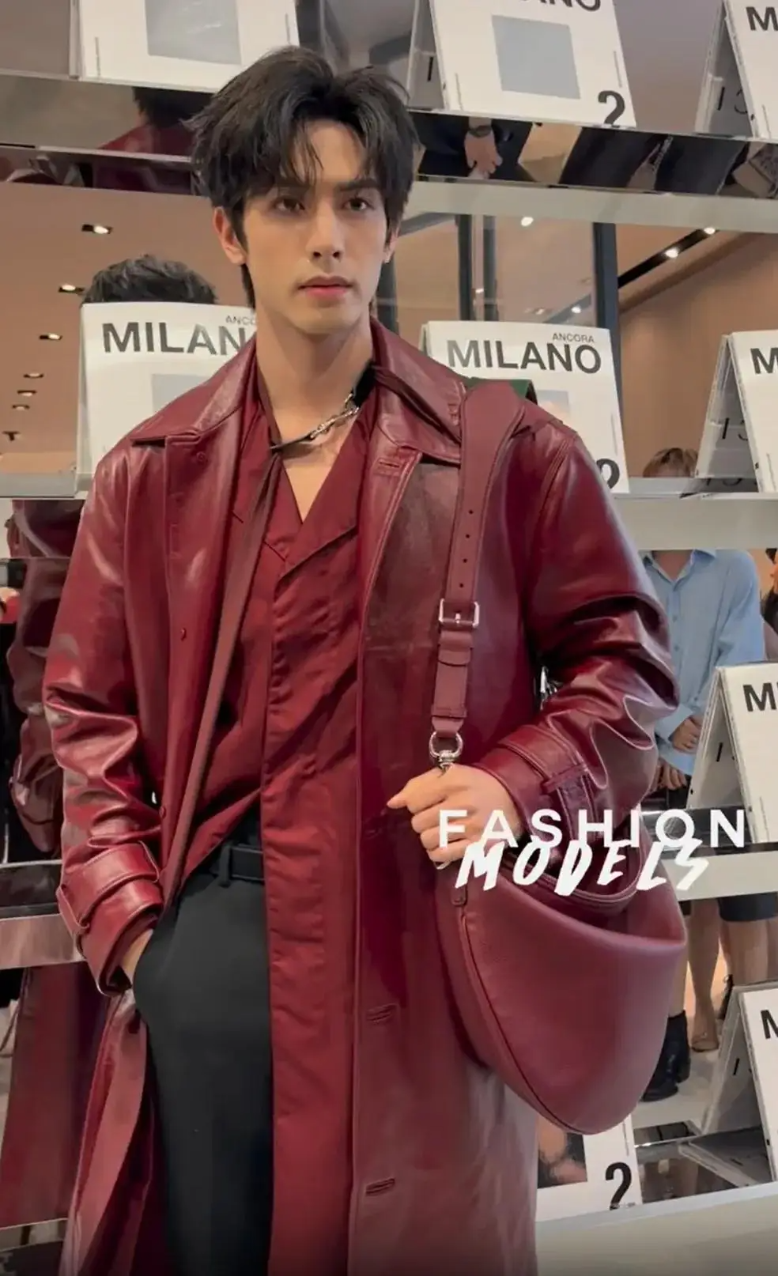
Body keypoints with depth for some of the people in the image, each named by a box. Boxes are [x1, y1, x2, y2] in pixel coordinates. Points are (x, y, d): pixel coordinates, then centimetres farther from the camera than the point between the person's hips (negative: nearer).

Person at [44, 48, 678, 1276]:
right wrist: (126, 918, -1)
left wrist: (514, 782, -12)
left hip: (420, 931, -1)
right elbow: (91, 714, 11)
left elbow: (626, 659, 5)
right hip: (206, 931, 2)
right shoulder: (149, 476, 7)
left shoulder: (507, 450, 0)